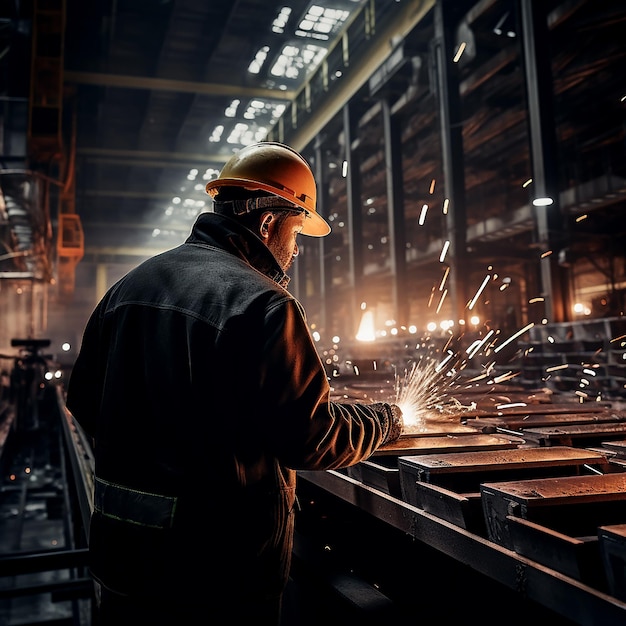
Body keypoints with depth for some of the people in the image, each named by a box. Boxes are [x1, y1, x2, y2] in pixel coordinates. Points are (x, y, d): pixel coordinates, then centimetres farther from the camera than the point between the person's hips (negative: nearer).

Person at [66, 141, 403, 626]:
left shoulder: (128, 286, 3)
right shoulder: (262, 304, -21)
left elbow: (84, 401, 10)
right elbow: (314, 438, -19)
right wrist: (386, 421, 0)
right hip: (221, 568, -6)